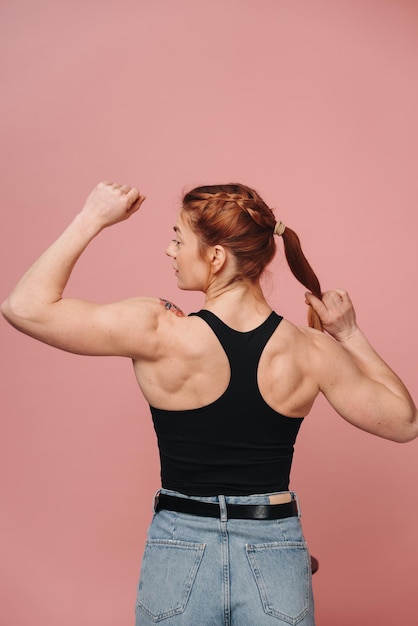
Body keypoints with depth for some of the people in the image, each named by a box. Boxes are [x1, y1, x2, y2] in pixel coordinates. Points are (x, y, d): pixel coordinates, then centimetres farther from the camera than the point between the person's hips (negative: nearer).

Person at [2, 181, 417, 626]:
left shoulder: (160, 333, -20)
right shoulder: (311, 352, -12)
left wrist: (92, 219, -8)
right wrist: (350, 336, 6)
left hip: (178, 554, -1)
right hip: (277, 560, 1)